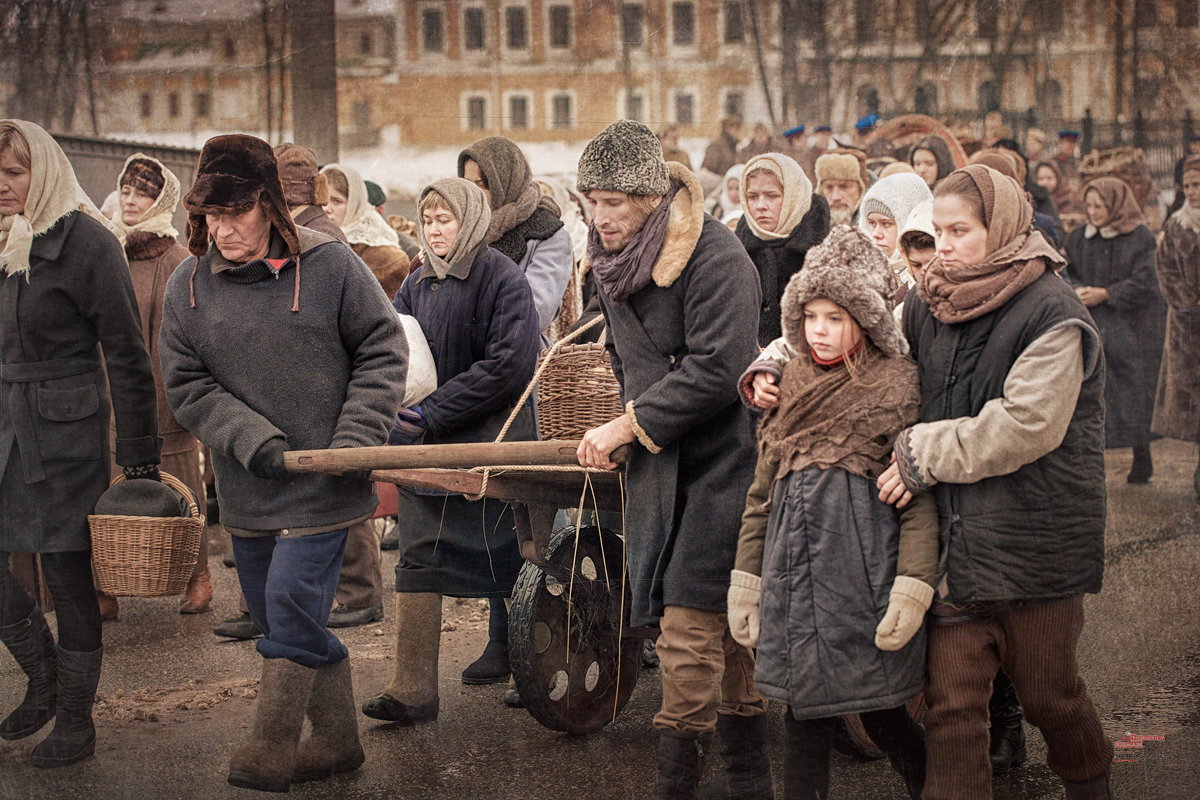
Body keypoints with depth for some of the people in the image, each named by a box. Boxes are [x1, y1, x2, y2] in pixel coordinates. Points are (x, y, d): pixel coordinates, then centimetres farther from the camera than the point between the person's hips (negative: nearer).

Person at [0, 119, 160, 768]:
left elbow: (126, 354, -11)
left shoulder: (85, 240, -10)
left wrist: (139, 457, -12)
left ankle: (75, 722, 10)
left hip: (66, 429, -7)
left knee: (66, 570, -1)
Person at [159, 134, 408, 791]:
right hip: (245, 490, 5)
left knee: (290, 604, -10)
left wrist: (353, 439, -10)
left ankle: (272, 749, 2)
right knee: (276, 615, 12)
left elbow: (382, 352, -1)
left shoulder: (330, 266, -8)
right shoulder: (188, 285, 1)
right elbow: (186, 384, 0)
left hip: (323, 484, -5)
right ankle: (337, 739, 26)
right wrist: (253, 440, -14)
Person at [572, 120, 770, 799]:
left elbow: (716, 369, -23)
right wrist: (632, 424, 7)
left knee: (692, 622, -10)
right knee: (724, 629, 13)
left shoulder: (714, 255, -16)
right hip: (661, 463, 8)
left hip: (718, 460, -8)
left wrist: (630, 426, -18)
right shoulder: (616, 256, 10)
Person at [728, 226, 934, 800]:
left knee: (880, 713, 3)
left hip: (864, 566, -5)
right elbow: (763, 489, 18)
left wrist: (913, 586, -15)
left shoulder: (896, 385, -3)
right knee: (805, 715, 6)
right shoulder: (792, 384, 14)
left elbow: (920, 494, -8)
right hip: (794, 568, 5)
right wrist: (746, 576, 15)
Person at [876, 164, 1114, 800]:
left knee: (1048, 694, 12)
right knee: (951, 703, 1)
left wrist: (922, 454, -15)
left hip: (1035, 543, -4)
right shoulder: (926, 308, 5)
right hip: (955, 542, 4)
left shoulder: (1052, 314, -13)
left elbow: (1027, 425, -23)